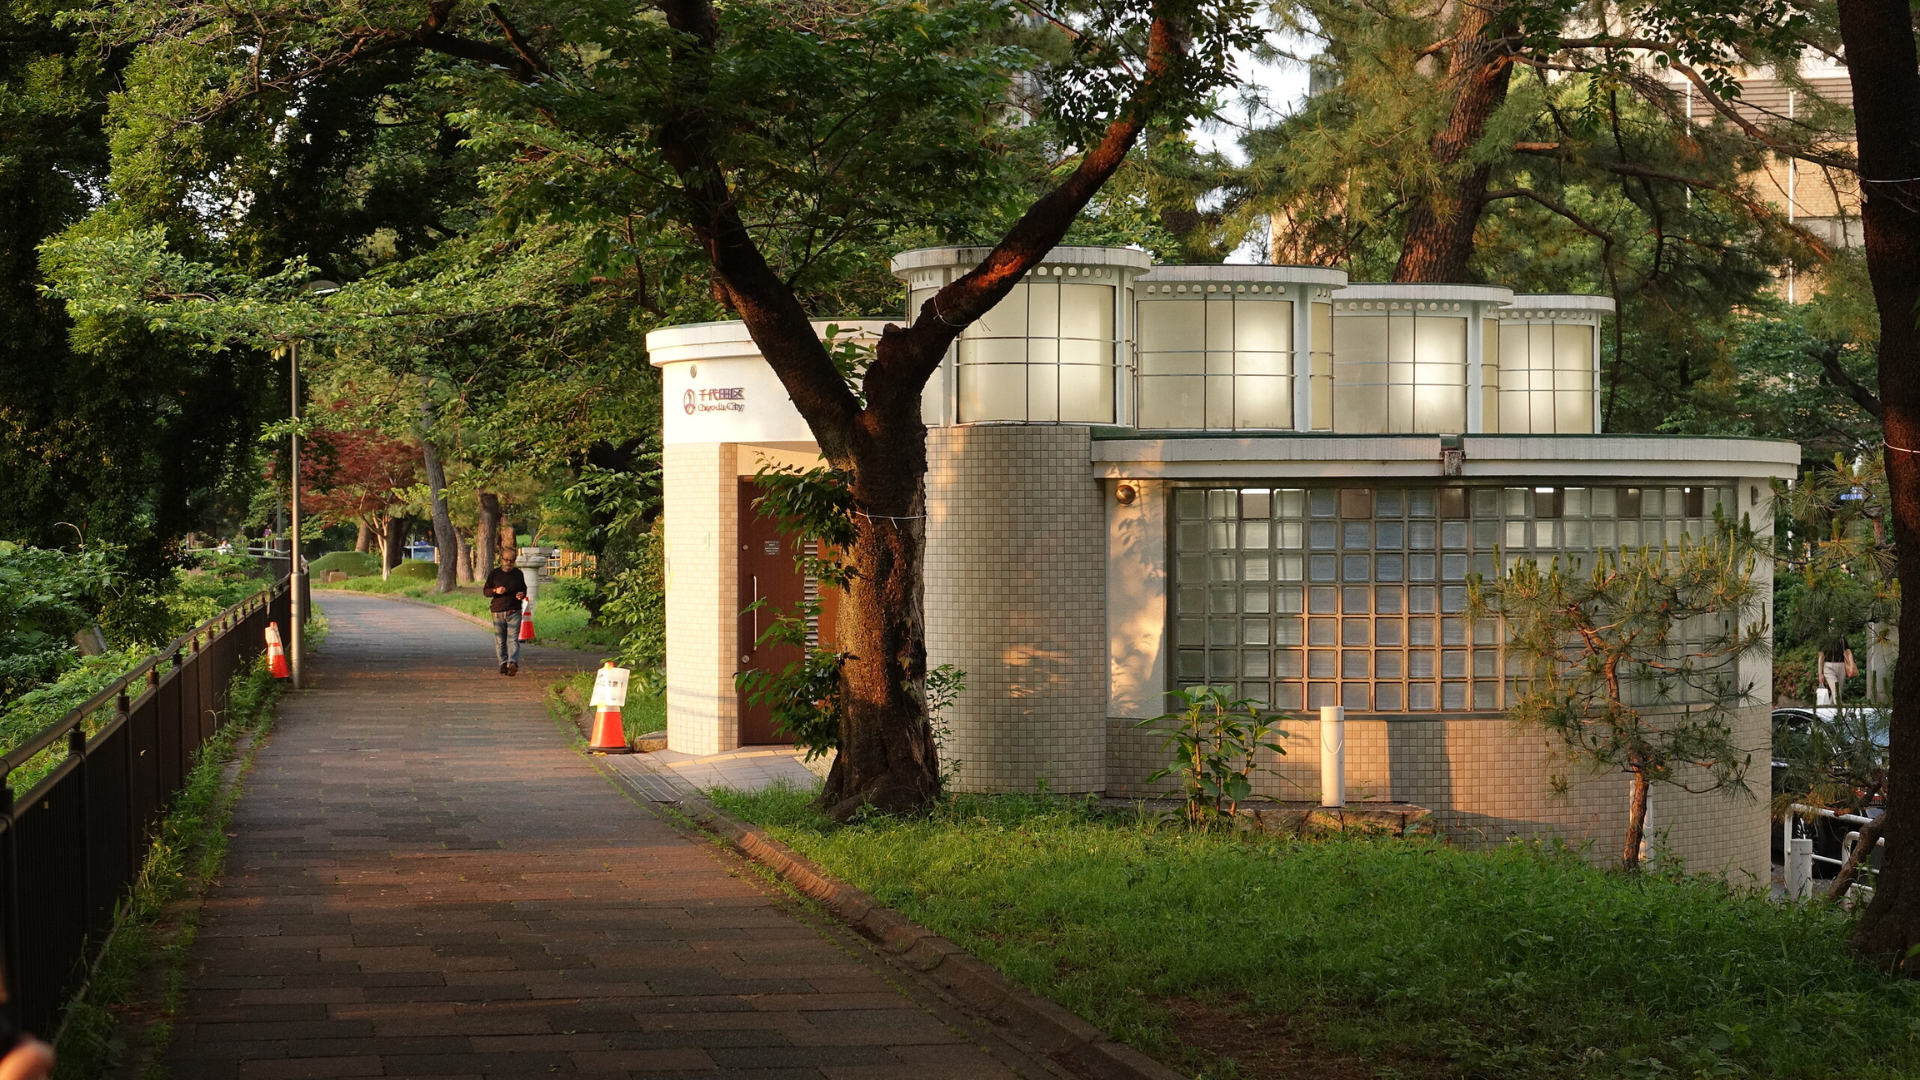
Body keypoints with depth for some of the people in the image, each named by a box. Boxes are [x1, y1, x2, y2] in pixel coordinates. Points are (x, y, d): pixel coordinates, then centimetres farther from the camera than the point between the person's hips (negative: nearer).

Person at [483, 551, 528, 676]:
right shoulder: (494, 574, 5)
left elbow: (524, 589, 21)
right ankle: (503, 664, 12)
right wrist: (496, 591, -15)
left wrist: (522, 594, -3)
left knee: (513, 639, -13)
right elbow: (485, 590, 6)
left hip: (514, 611, -1)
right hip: (498, 611, 1)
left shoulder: (518, 574, 10)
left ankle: (513, 663, -25)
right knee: (500, 640, 3)